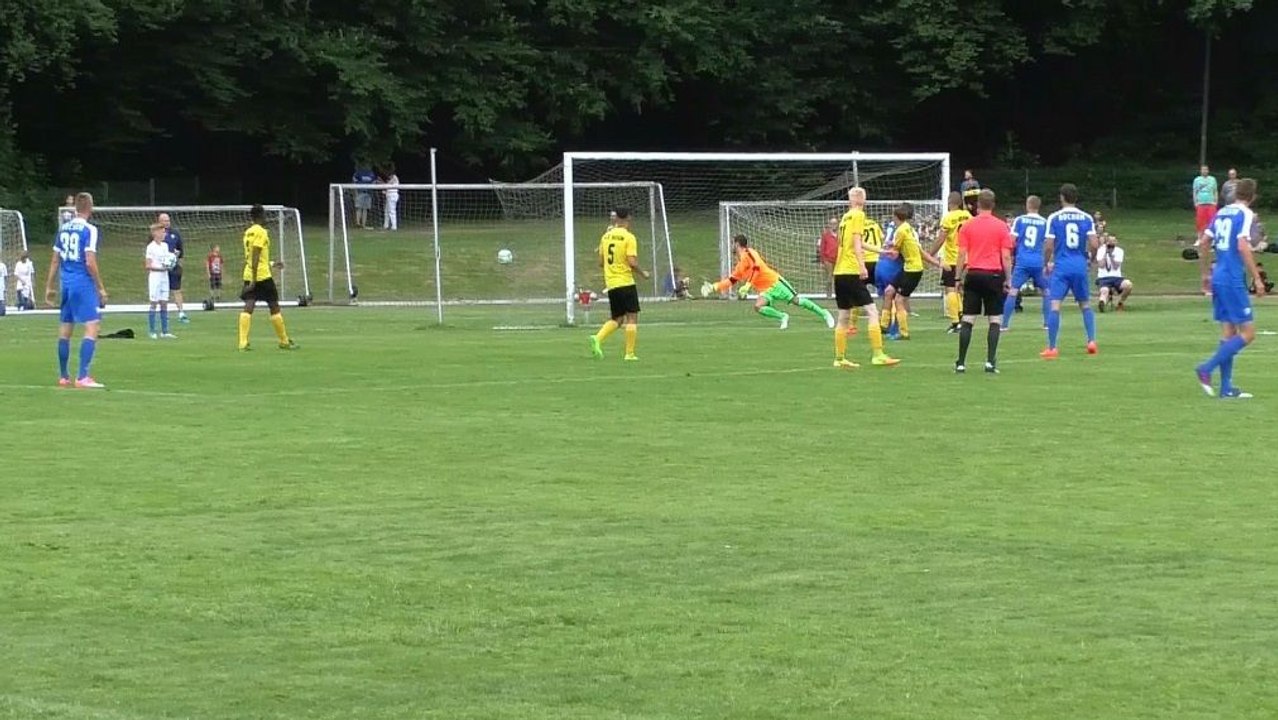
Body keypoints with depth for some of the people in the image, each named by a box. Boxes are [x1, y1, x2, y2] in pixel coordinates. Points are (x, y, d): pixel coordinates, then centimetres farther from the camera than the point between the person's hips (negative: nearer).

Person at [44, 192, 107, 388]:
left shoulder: (63, 228, 10)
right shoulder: (89, 230, -10)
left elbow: (55, 260, 13)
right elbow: (90, 262, -16)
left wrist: (49, 287, 19)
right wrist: (101, 288, -8)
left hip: (66, 284, 7)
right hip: (84, 284, -7)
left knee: (65, 330, 14)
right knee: (92, 327, -9)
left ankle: (63, 377, 21)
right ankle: (83, 377, -18)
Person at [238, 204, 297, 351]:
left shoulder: (248, 232, 14)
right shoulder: (261, 232, -11)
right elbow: (255, 257, -19)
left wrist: (271, 265, 33)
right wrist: (254, 280, -22)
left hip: (249, 275, 7)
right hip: (262, 276, -7)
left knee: (248, 307, -3)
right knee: (274, 307, 5)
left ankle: (243, 343, -15)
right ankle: (284, 341, 14)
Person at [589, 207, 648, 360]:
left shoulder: (605, 237, 8)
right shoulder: (628, 237, -10)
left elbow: (601, 263, 12)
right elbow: (632, 262, -17)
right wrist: (643, 273, 1)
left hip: (610, 284, 6)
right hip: (626, 282, -6)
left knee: (616, 319, 15)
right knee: (632, 317, 2)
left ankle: (598, 338, -8)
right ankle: (630, 353, -1)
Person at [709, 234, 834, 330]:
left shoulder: (747, 254, -8)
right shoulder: (740, 264, 19)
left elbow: (756, 267, -25)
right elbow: (731, 280, 29)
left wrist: (748, 284, -27)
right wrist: (714, 287, 23)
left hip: (775, 282, -7)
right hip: (765, 291, 7)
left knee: (796, 300, -10)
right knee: (758, 307, -20)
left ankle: (823, 313, 2)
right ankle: (782, 317, -9)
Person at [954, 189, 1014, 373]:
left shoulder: (967, 226, 4)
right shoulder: (1001, 226, 1)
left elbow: (961, 255, 1)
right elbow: (1006, 256, -2)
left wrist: (959, 278, 6)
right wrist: (1007, 280, 4)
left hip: (973, 274, 1)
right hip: (994, 275, -1)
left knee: (967, 320, 4)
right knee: (995, 320, 4)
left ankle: (961, 363, 2)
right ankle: (990, 362, -5)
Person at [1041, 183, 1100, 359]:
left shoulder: (1054, 218, -3)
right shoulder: (1086, 218, 3)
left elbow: (1049, 246, -6)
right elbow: (1093, 245, -3)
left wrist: (1046, 263, 10)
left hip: (1061, 267, -3)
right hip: (1080, 266, 3)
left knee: (1055, 305, -6)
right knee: (1085, 305, 19)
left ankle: (1052, 348, -11)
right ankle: (1091, 341, 11)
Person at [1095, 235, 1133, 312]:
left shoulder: (1119, 251, 4)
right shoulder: (1101, 250, 3)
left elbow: (1116, 267, -8)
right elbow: (1101, 265, -10)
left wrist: (1111, 255, -17)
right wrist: (1106, 253, -11)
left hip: (1116, 277, 2)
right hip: (1103, 278, -2)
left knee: (1128, 284, -27)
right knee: (1105, 291, -35)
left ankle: (1120, 303, -6)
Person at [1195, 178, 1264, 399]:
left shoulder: (1222, 213, 13)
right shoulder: (1245, 214, -9)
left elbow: (1203, 243, 14)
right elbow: (1243, 247, -20)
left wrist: (1206, 272, 25)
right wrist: (1257, 279, -17)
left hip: (1218, 279, 8)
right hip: (1234, 280, -8)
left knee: (1228, 331, 11)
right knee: (1247, 333, -4)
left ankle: (1226, 388, 9)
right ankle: (1206, 369, -11)